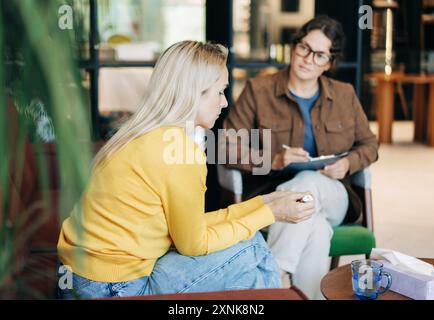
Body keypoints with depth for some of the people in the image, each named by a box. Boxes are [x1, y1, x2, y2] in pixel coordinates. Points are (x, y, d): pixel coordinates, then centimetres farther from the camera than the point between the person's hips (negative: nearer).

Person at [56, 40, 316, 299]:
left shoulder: (143, 134, 7)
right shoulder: (181, 149, -20)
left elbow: (189, 225, 7)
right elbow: (194, 243, -10)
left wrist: (262, 202, 10)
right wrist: (270, 213, -3)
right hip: (115, 287, -9)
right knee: (252, 249, -3)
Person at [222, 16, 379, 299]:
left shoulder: (345, 95, 11)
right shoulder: (258, 90, 0)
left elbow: (369, 144, 19)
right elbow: (227, 148, -3)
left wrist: (349, 163, -5)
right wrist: (274, 160, -19)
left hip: (331, 198, 3)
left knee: (308, 182, -36)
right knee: (317, 230, -37)